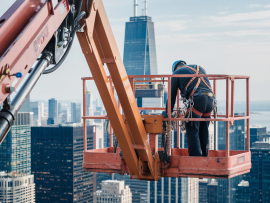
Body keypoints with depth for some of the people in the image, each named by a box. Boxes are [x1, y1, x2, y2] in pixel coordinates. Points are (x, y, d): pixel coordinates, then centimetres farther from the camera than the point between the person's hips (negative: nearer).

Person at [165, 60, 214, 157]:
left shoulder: (177, 72, 14)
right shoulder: (199, 68, 30)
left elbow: (172, 95, 13)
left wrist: (168, 113, 19)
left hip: (197, 99, -6)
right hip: (210, 98, 6)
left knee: (192, 132, -2)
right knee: (204, 132, 14)